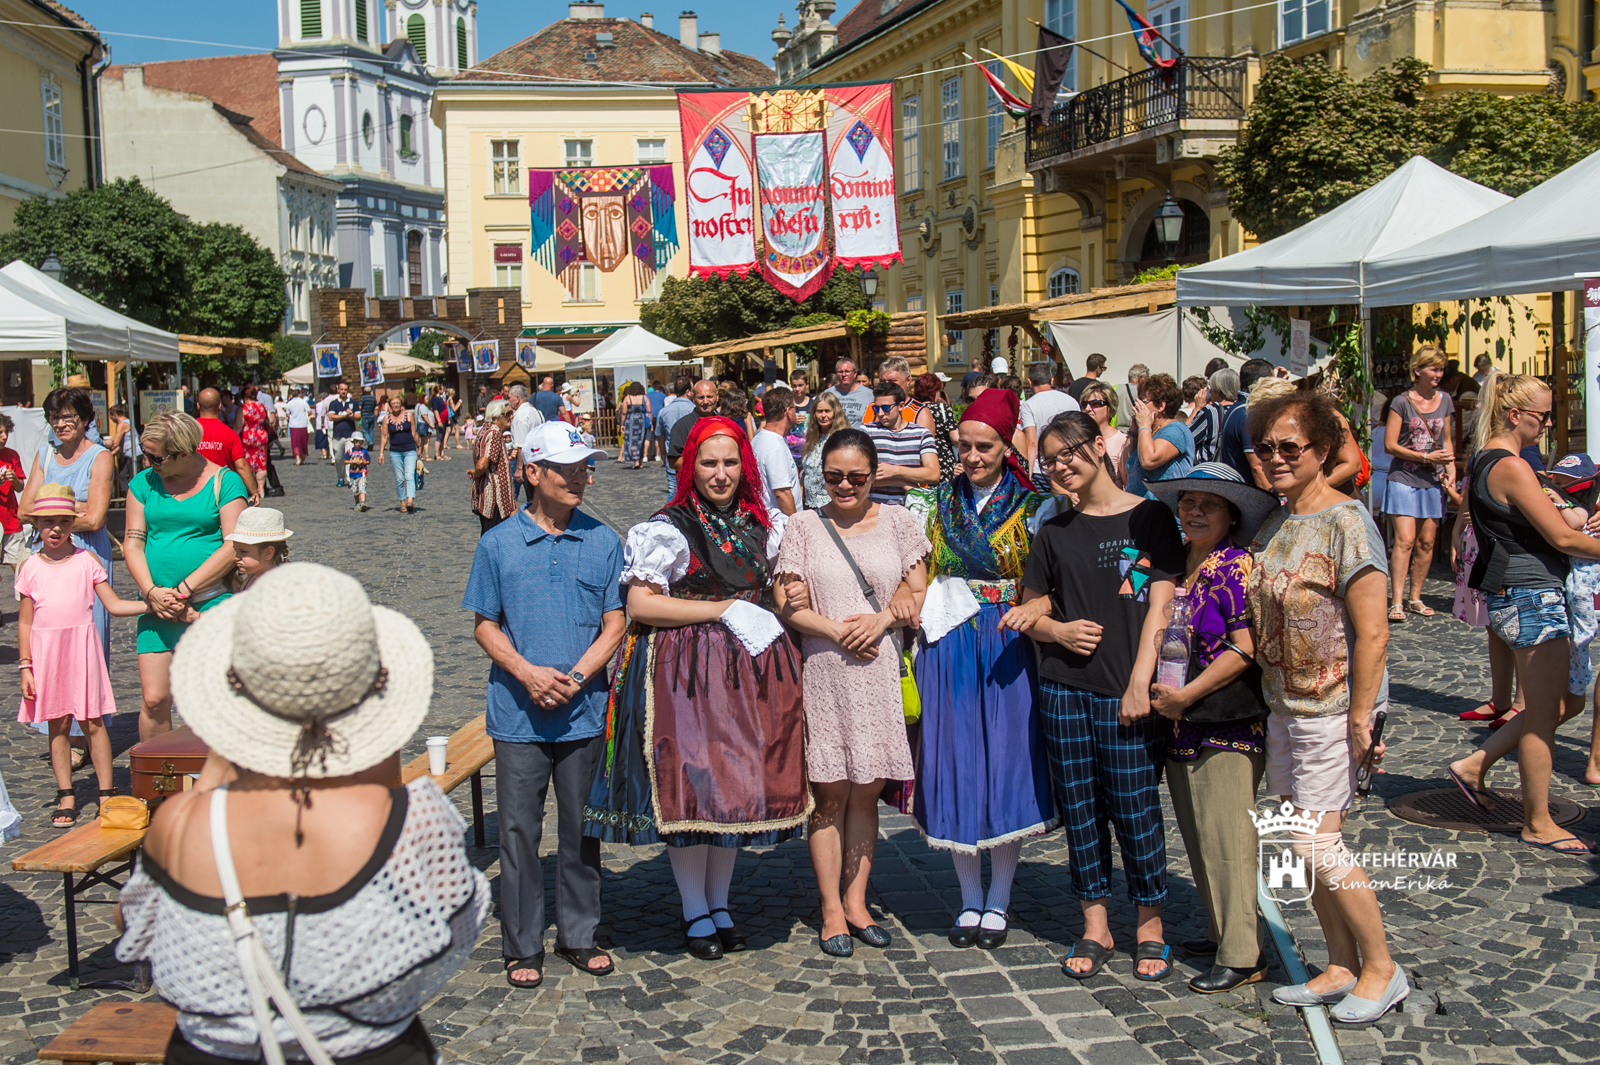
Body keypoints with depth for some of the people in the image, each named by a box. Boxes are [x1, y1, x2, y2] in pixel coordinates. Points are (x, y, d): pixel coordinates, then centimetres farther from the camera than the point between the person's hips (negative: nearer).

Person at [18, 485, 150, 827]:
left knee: (92, 721, 0)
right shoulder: (30, 568, 5)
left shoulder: (86, 561, 3)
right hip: (46, 652, 1)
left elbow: (114, 606, 2)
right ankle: (66, 796, 14)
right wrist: (25, 666, 1)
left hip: (82, 647, -1)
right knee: (58, 724, 5)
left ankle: (106, 792, 7)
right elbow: (25, 622, 6)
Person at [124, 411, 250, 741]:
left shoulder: (224, 482, -2)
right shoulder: (144, 483, 10)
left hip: (211, 602, -3)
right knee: (154, 700, -2)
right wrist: (152, 592, -8)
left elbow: (233, 547, -9)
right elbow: (133, 543, 8)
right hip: (157, 607, 3)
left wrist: (183, 591, -13)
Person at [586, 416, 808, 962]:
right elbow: (640, 605, -15)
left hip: (749, 670, 5)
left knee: (737, 783, 9)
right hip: (682, 671, -5)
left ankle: (720, 904, 24)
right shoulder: (665, 529, -7)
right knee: (687, 786, -1)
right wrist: (725, 609, -15)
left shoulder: (760, 528, 11)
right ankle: (695, 913, 14)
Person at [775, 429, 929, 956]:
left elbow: (918, 591, 6)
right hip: (823, 670, -1)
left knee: (866, 790, 6)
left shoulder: (898, 521, 9)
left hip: (880, 670, 1)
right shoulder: (804, 526, 5)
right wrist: (839, 631, -14)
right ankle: (831, 910, 9)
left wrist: (880, 619, -12)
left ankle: (856, 902, 16)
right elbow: (787, 604, 0)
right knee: (829, 793, 1)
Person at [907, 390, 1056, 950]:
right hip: (947, 649, 2)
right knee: (956, 766, 4)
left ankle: (999, 901, 16)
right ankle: (970, 898, 18)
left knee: (1006, 766, 2)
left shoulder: (1031, 506, 0)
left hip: (1007, 652, -2)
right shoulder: (936, 502, 8)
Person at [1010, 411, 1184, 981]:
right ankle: (1095, 927, 18)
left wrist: (1140, 682, -12)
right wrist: (1058, 630, -8)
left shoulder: (1150, 517, 1)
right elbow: (1032, 611, 14)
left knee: (1135, 807, -2)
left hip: (1126, 694, -4)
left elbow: (1160, 604, -4)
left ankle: (1149, 927, 14)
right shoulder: (1054, 532, 12)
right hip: (1064, 689, 4)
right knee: (1080, 807, 7)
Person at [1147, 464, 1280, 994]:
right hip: (1181, 728, 8)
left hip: (1228, 726, -8)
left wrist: (1185, 695, -16)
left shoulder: (1238, 567, -11)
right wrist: (1156, 690, 9)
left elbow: (1244, 650, -17)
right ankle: (1222, 930, 26)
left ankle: (1242, 954, 2)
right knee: (1198, 836, 13)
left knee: (1225, 838, -6)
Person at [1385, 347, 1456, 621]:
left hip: (1432, 482, 5)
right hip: (1404, 479, -5)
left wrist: (1450, 466, 2)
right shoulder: (1401, 402, -5)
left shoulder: (1444, 401, 11)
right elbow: (1390, 445, -8)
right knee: (1405, 539, -12)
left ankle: (1415, 597, 15)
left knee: (1426, 542, 5)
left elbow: (1447, 440, 19)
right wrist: (1427, 457, -13)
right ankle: (1397, 601, -12)